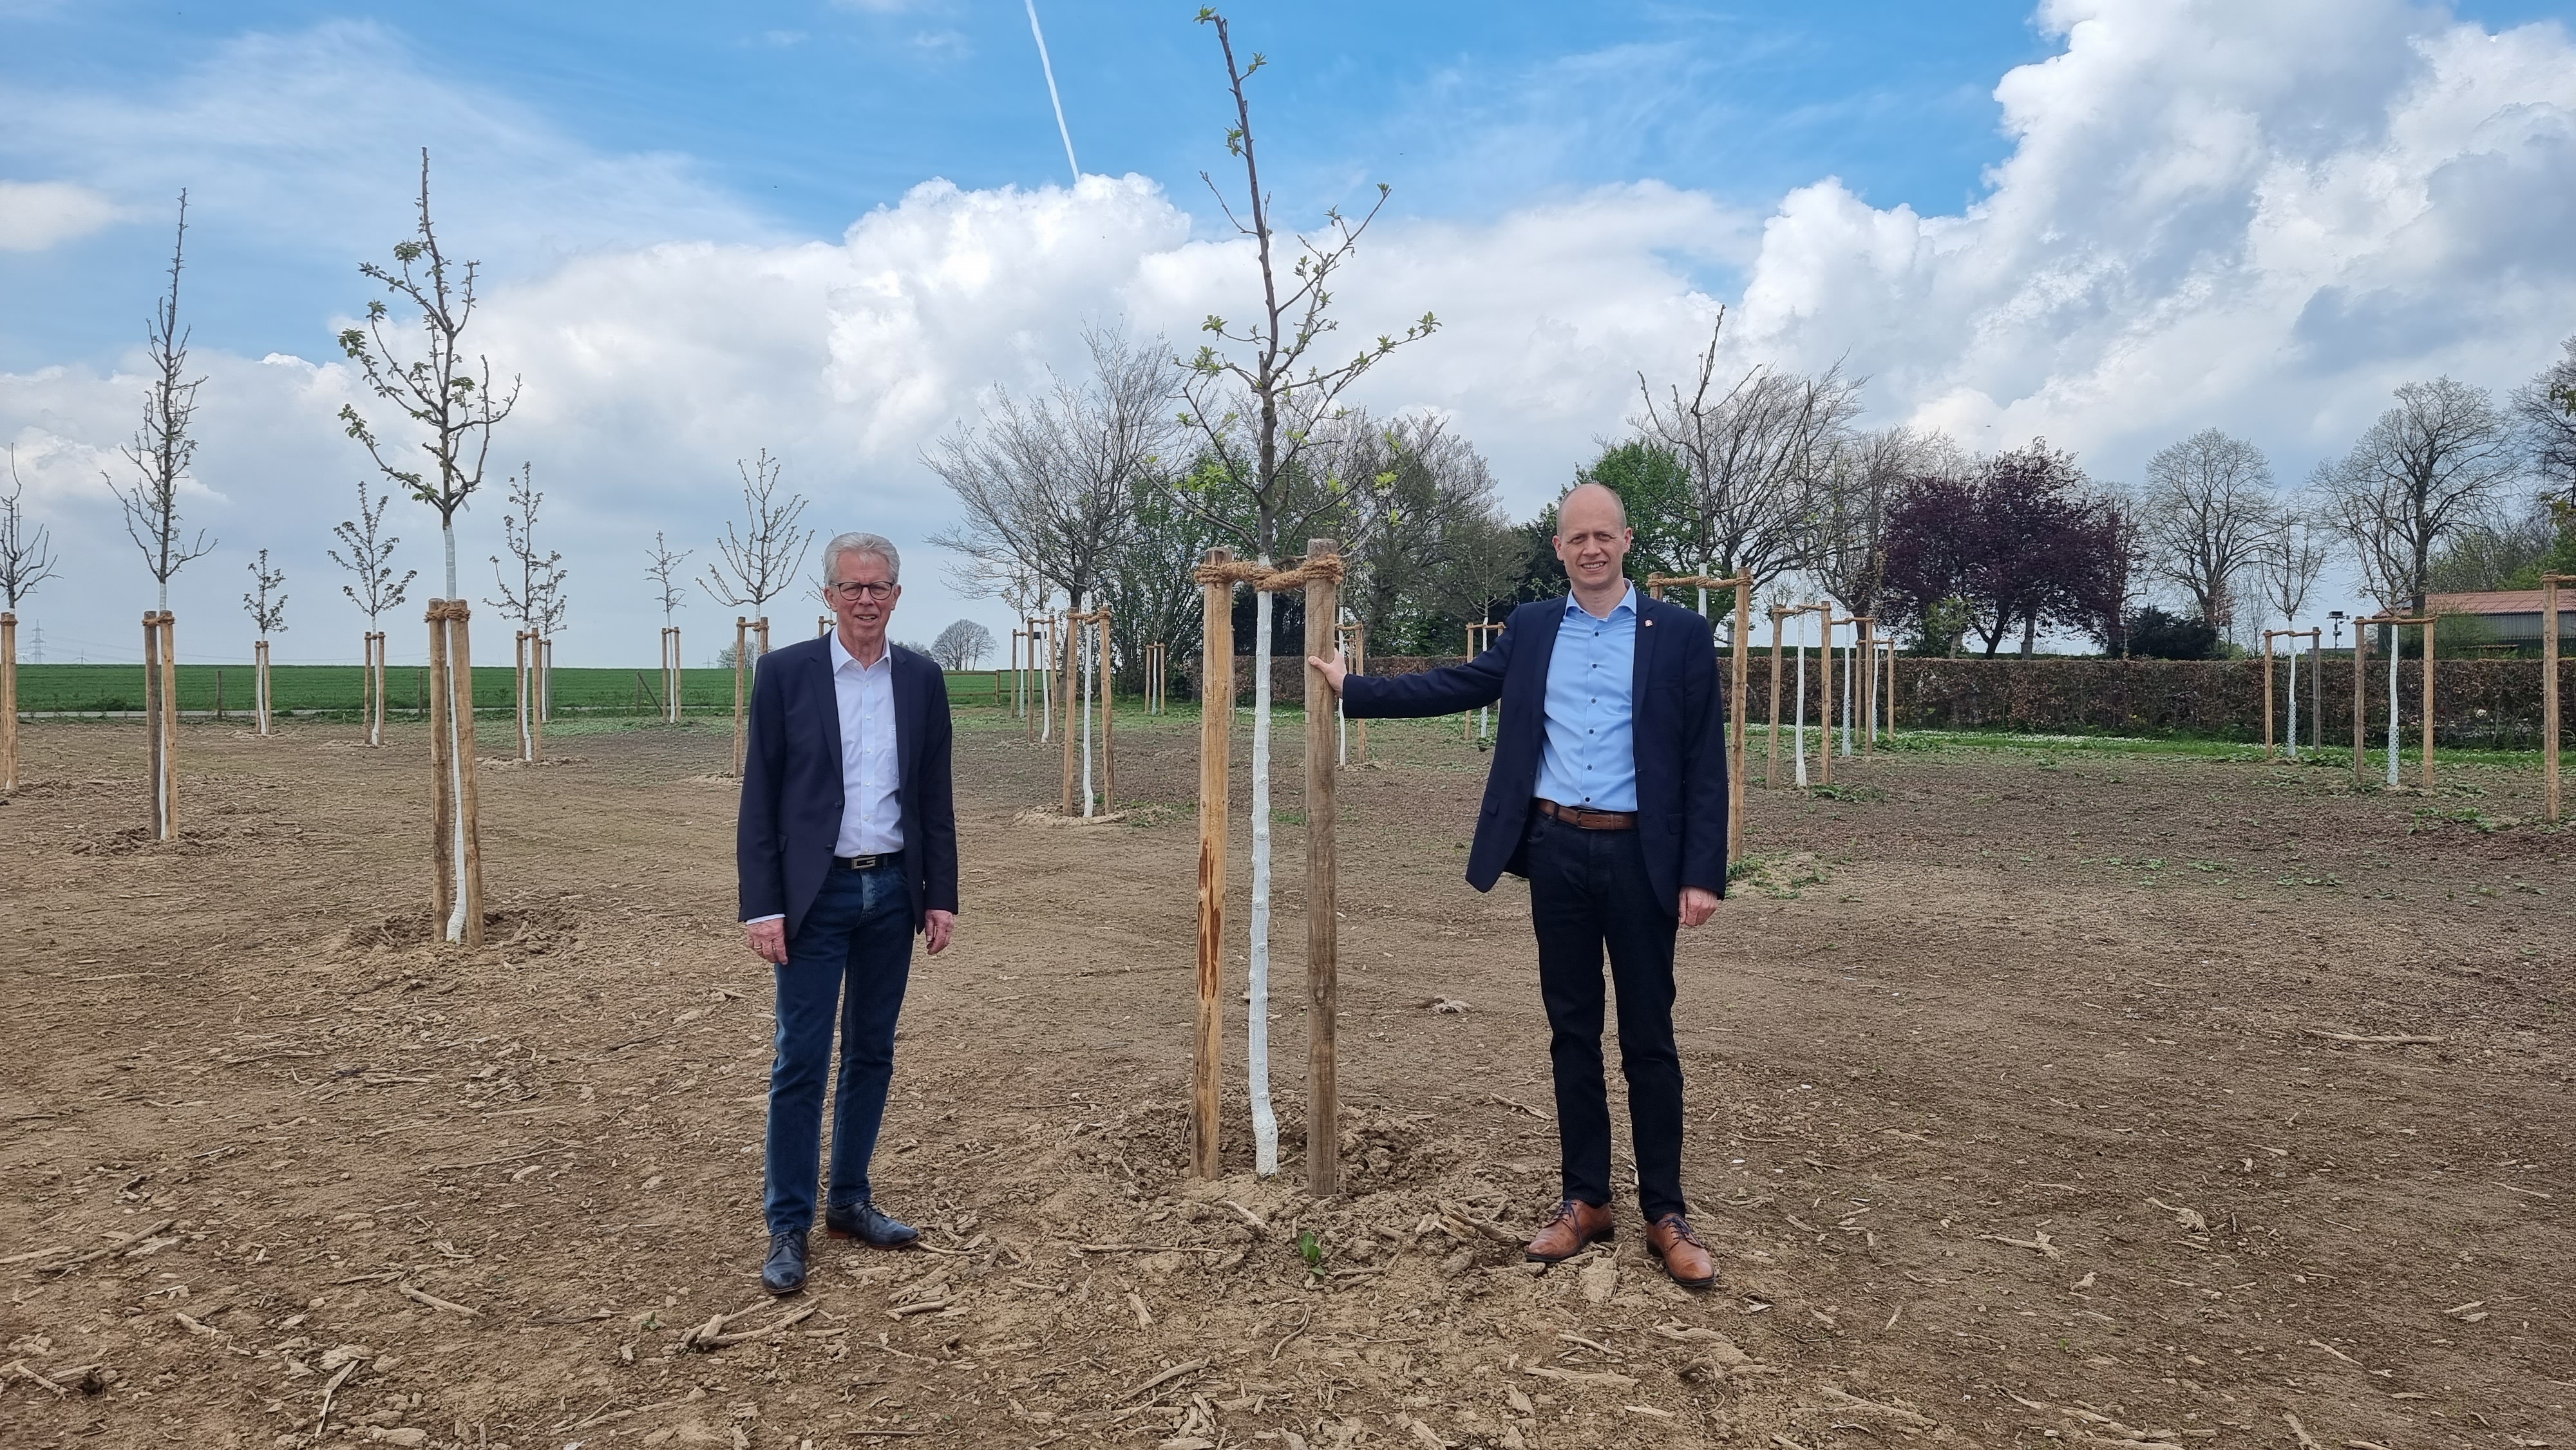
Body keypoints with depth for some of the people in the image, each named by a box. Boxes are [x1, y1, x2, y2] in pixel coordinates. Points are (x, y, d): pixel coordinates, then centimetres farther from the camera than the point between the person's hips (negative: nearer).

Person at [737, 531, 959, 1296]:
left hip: (893, 891, 4)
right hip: (815, 895, -3)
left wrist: (942, 895, 5)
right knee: (800, 1061, 1)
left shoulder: (922, 679, 5)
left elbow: (935, 798, 8)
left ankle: (850, 1199, 27)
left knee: (872, 1054, 13)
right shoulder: (785, 673, -4)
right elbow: (759, 797, -5)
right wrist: (762, 905, -10)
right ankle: (788, 1226, 14)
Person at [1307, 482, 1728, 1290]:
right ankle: (1585, 1200, 23)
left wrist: (1703, 873, -9)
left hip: (1640, 856, -3)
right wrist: (1353, 689, 7)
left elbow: (1704, 762, -4)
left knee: (1648, 1037, 5)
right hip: (1557, 851, 3)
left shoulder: (1680, 634, -2)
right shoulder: (1530, 628, 8)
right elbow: (1457, 686, 11)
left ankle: (1665, 1214, 18)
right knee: (1572, 1031, 10)